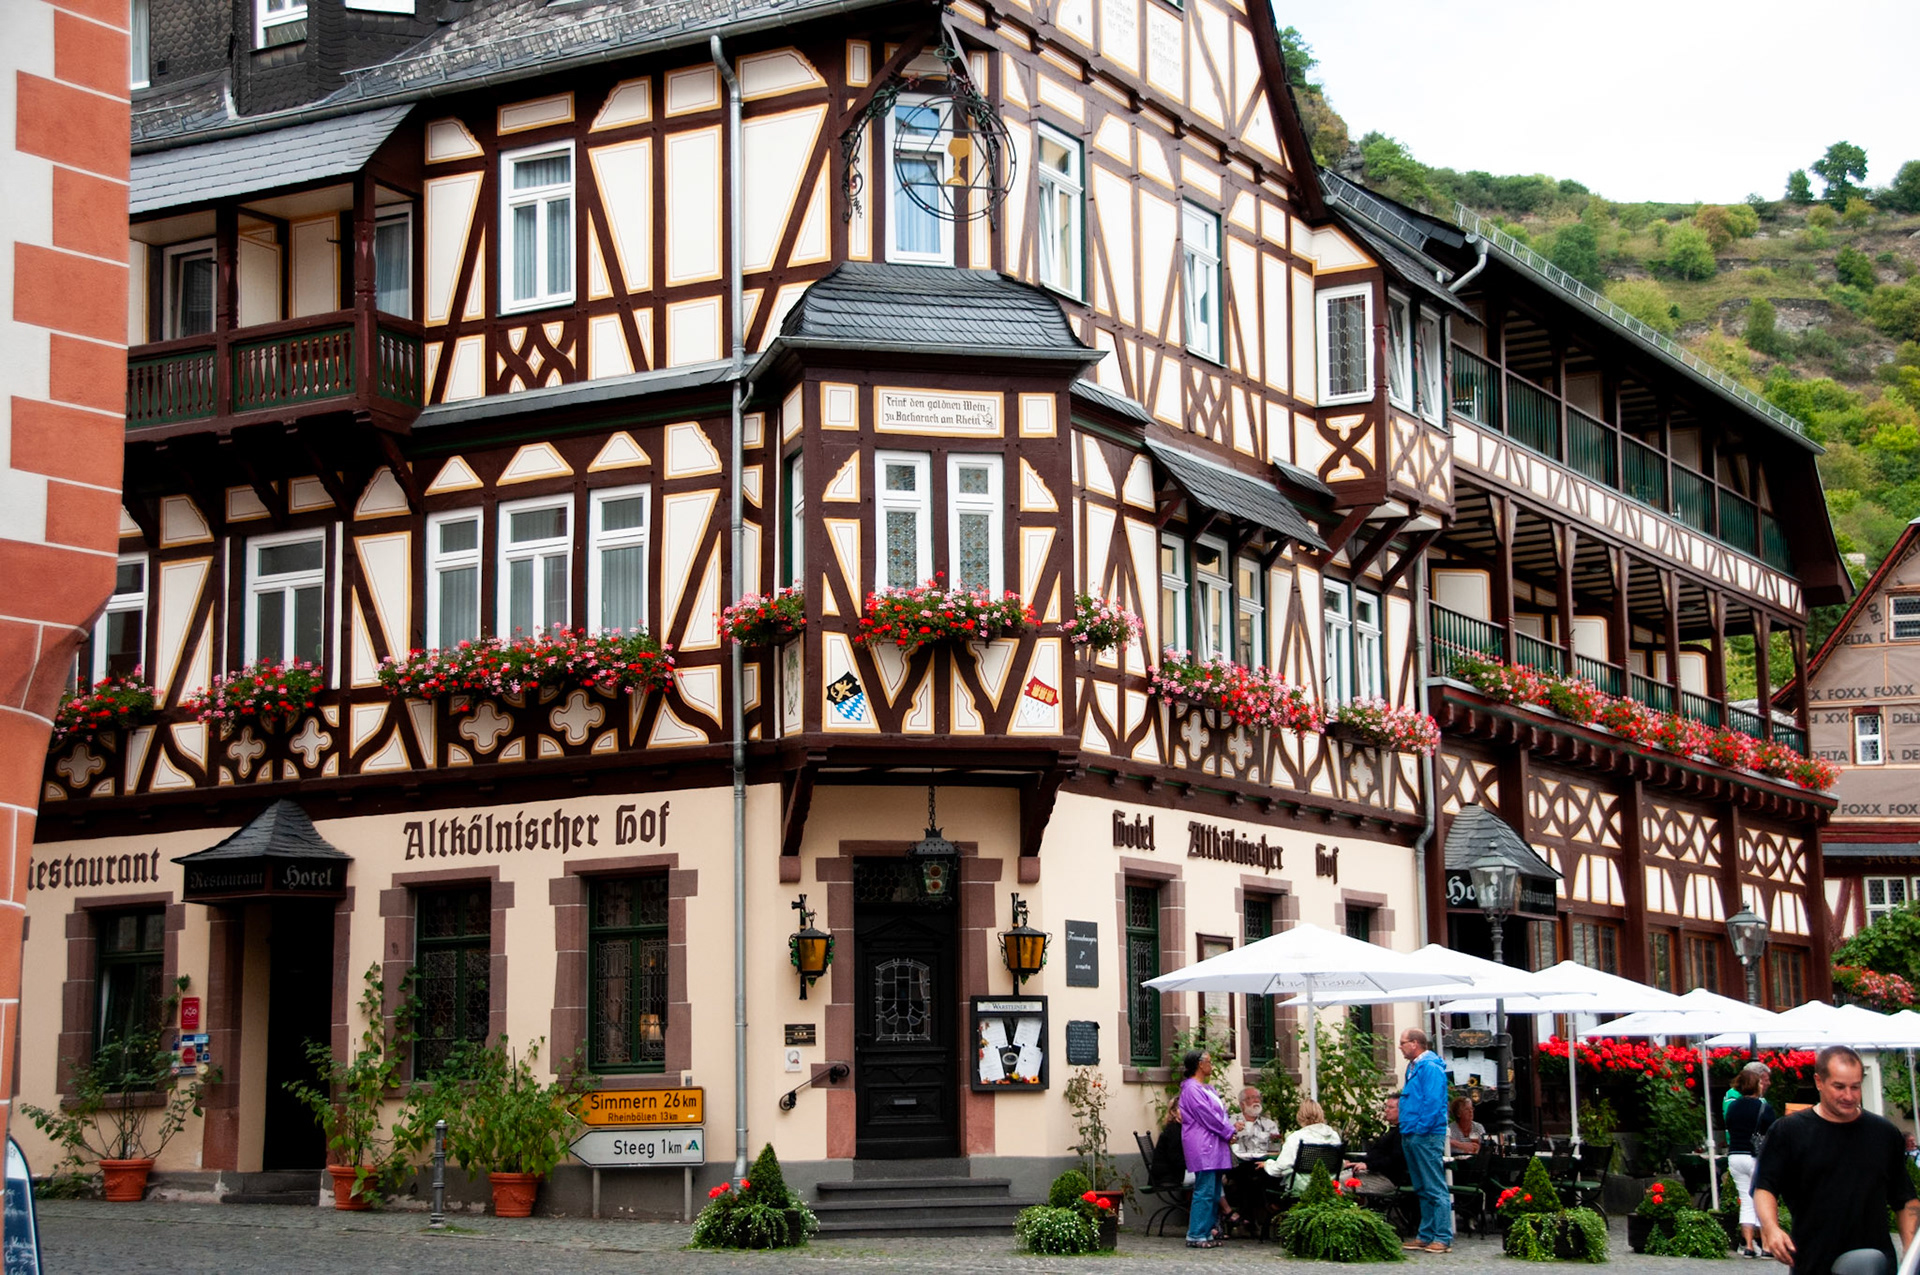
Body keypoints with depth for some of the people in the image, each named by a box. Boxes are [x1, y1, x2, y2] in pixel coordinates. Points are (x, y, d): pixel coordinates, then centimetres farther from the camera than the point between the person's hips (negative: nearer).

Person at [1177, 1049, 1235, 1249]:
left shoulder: (1208, 1088, 20)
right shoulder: (1191, 1089, -12)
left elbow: (1221, 1112, 19)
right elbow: (1207, 1116, -16)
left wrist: (1229, 1131, 1)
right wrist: (1228, 1133, -8)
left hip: (1214, 1146, 10)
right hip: (1202, 1145, -10)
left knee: (1214, 1192, 11)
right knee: (1205, 1191, -11)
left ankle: (1210, 1231, 15)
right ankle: (1196, 1235, -8)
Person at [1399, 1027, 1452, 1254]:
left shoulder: (1430, 1068, -13)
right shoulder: (1414, 1067, 17)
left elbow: (1433, 1102, -20)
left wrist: (1420, 1129, -19)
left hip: (1427, 1136, -10)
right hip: (1412, 1137, 10)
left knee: (1436, 1190, -8)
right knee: (1422, 1190, 14)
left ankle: (1443, 1239, -8)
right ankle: (1426, 1235, 19)